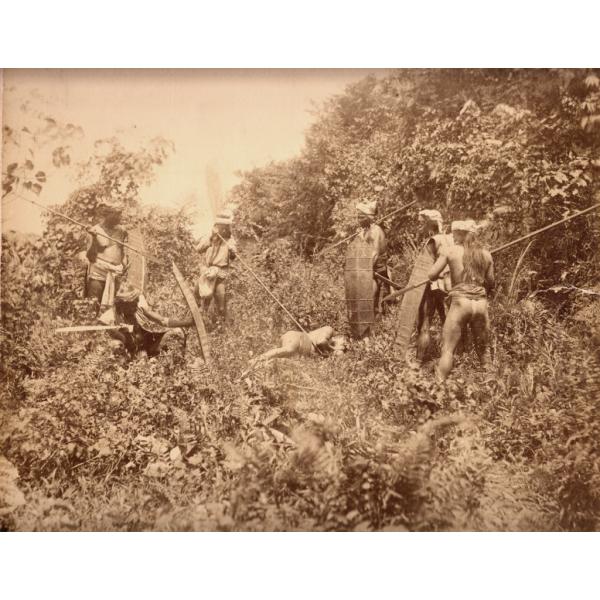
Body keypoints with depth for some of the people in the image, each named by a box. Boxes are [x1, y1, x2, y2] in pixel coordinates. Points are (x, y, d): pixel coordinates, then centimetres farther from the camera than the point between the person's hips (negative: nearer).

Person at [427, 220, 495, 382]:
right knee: (483, 348, 17)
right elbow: (491, 283, 15)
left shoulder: (450, 251, 0)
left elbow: (432, 275, -3)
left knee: (448, 348, 0)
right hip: (481, 303, 3)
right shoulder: (486, 254, 10)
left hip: (460, 302, -3)